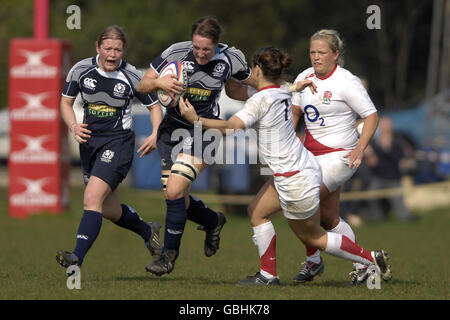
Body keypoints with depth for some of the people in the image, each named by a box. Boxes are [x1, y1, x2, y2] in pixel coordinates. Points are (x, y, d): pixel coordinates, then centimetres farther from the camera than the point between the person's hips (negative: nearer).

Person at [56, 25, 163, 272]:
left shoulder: (131, 77, -9)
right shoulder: (81, 70, -3)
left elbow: (154, 106, 5)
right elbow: (66, 102, 9)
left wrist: (155, 134, -12)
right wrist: (74, 127, -10)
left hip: (118, 143, -5)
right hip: (90, 141, 5)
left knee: (91, 199, -23)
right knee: (110, 211, 13)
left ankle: (77, 257, -30)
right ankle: (148, 232, 42)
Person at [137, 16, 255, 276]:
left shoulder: (231, 58, -12)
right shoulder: (176, 53, -14)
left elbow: (247, 90, 10)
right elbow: (142, 86, -7)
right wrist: (159, 82, -27)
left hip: (204, 131, -3)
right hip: (173, 128, 3)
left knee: (174, 191, -18)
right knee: (175, 197, 6)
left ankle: (170, 254, -2)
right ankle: (213, 221, 39)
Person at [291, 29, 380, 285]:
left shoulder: (347, 82, -11)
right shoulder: (305, 77, 7)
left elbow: (372, 116, -9)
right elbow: (295, 111, 20)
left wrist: (360, 148, -22)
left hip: (340, 156, -7)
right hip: (312, 154, 7)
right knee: (328, 218, 7)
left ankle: (313, 259, -6)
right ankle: (362, 264, 22)